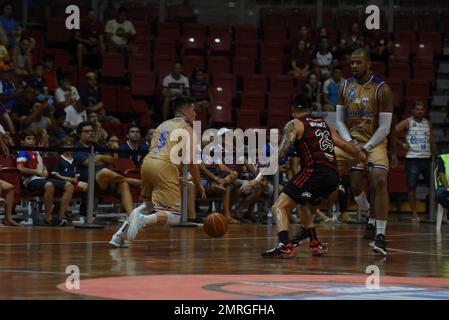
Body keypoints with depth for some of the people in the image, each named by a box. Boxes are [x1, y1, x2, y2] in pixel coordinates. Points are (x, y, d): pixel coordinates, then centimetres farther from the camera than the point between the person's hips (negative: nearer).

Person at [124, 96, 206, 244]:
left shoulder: (163, 125, 27)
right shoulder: (186, 128, 5)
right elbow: (190, 159, -7)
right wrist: (198, 184, 3)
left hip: (147, 162, 7)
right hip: (164, 167, -7)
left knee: (150, 204, 31)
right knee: (175, 216, -6)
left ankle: (137, 214, 2)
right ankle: (144, 219, -28)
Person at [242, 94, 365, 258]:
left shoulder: (294, 124, 6)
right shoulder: (323, 123, 24)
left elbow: (280, 153, -7)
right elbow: (345, 145, 28)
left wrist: (260, 177, -10)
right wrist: (362, 156, 46)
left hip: (315, 171, -7)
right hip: (333, 176, 7)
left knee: (279, 207, -7)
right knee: (304, 204, 33)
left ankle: (285, 246, -29)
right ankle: (315, 244, 27)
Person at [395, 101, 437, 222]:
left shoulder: (428, 123, 11)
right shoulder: (407, 122, -2)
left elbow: (432, 141, 14)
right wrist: (402, 144, -9)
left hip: (427, 158, 3)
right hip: (412, 158, -3)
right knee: (412, 187, -4)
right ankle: (414, 214, 2)